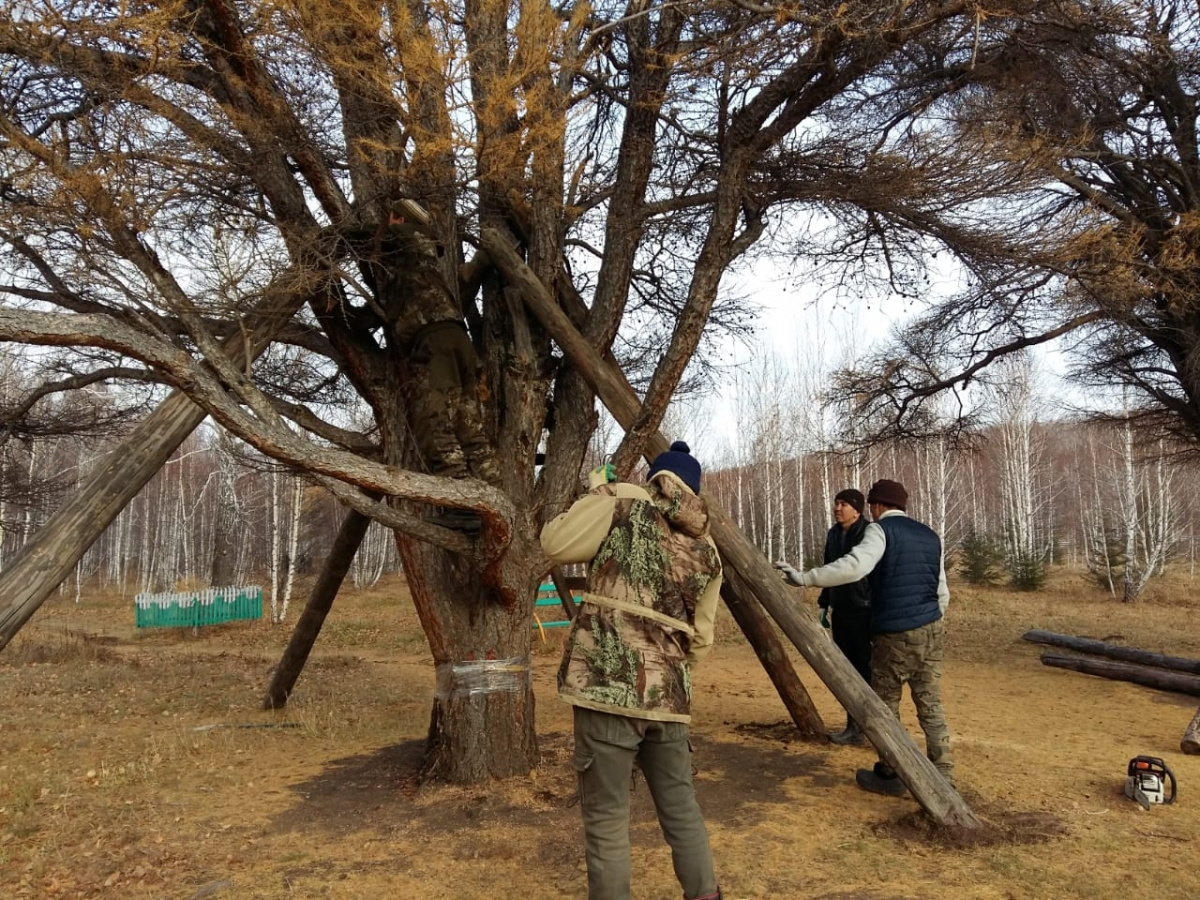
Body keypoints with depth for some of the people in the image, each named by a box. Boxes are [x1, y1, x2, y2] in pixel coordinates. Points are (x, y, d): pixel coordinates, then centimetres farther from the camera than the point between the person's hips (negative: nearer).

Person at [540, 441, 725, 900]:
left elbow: (556, 544, -1)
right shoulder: (708, 551, 12)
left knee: (606, 817, 6)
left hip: (607, 684, -5)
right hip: (667, 693, 5)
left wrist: (597, 492, 11)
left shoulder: (626, 503, -2)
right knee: (681, 807, 21)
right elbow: (700, 638, 14)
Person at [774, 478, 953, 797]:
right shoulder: (930, 536, 15)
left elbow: (854, 566, -24)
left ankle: (891, 776, 15)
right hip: (932, 629, 7)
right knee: (931, 705, 12)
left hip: (895, 634, -7)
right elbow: (942, 593, 18)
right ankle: (942, 776, 12)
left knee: (885, 705, 7)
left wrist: (805, 578, -24)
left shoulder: (881, 529, -6)